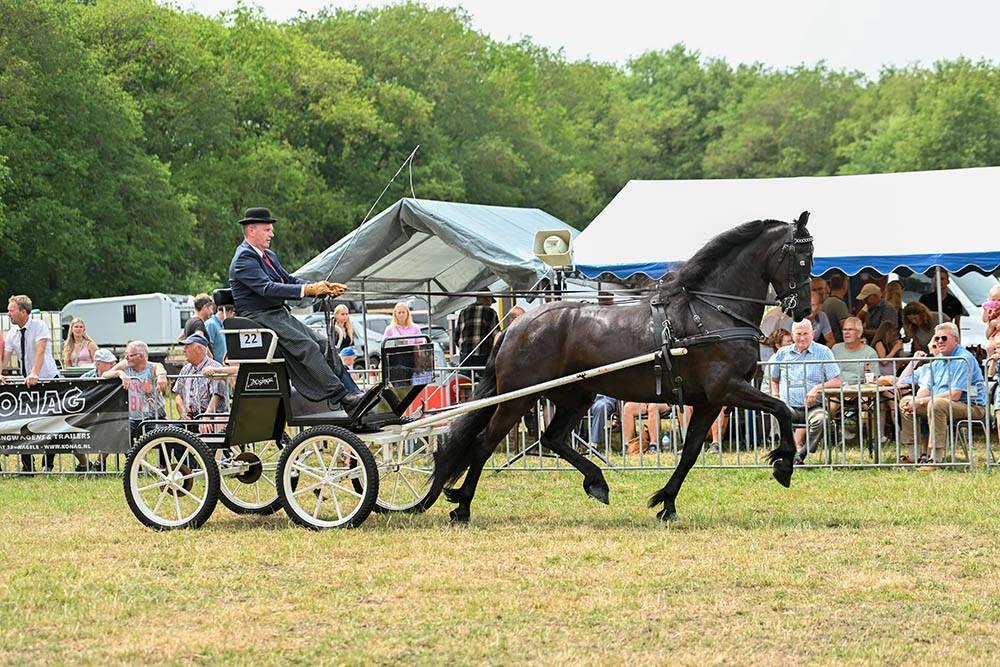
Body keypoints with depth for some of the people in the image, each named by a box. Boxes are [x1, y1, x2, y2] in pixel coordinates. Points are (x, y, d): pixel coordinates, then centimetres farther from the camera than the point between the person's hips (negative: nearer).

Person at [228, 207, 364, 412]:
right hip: (260, 318, -9)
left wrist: (323, 289, 0)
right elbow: (266, 288, -24)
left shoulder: (268, 256, 20)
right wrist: (307, 290, -30)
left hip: (280, 314, 9)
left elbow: (289, 279, 17)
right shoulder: (243, 259, -12)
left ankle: (351, 393, -10)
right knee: (308, 347, -25)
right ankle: (340, 396, -29)